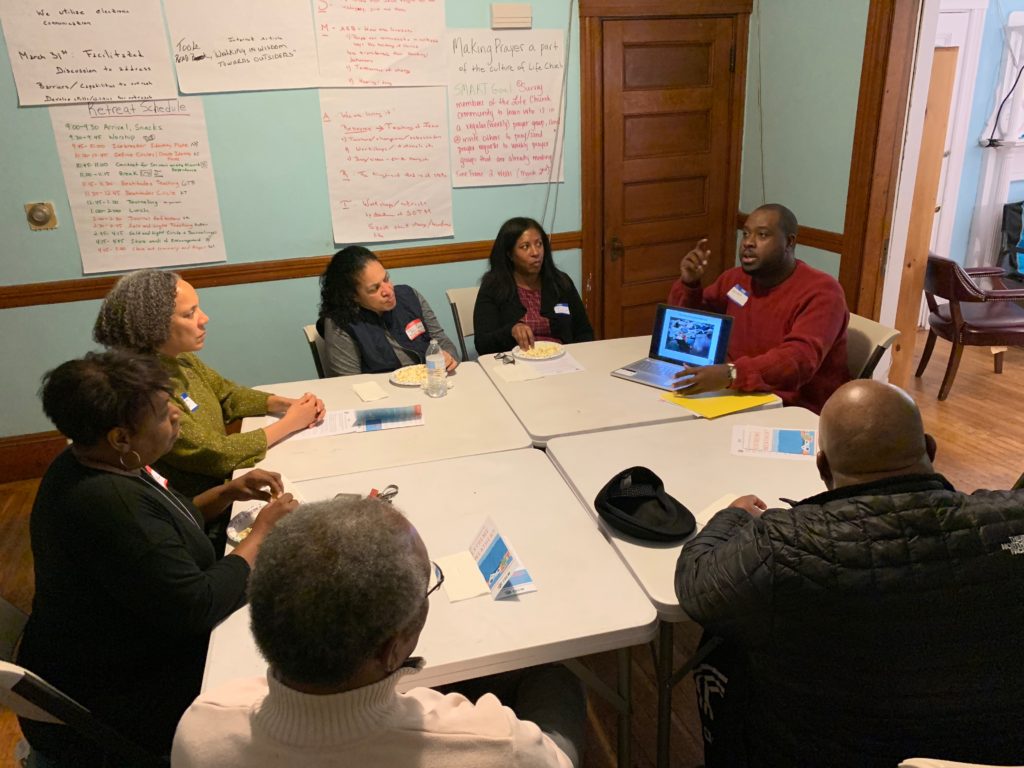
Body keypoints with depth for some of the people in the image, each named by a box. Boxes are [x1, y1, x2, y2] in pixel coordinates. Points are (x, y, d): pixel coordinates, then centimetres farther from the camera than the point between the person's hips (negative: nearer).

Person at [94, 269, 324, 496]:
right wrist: (290, 422, -15)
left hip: (224, 479, 7)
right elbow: (217, 455, -24)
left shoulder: (180, 359, -2)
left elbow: (228, 395, 12)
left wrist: (286, 403, -4)